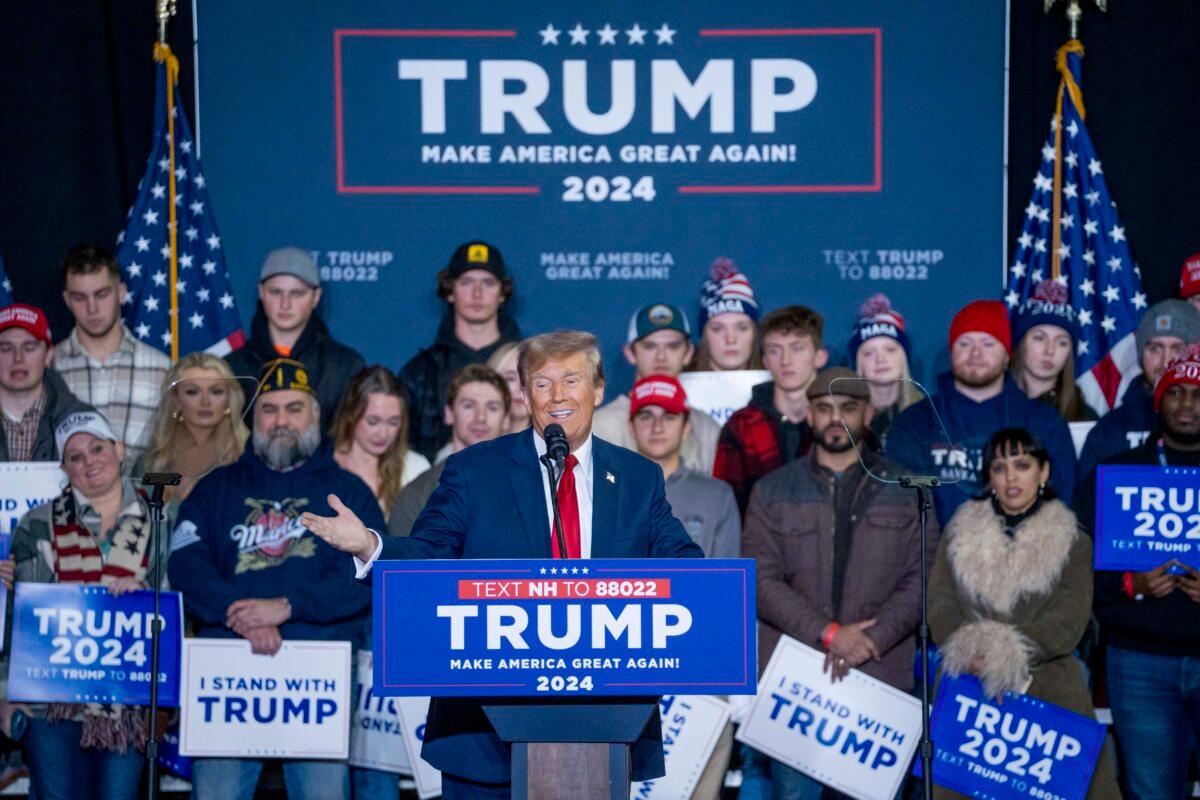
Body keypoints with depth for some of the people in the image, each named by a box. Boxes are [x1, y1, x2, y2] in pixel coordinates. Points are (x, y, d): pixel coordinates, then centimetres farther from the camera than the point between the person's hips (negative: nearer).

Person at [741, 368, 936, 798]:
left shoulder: (904, 491, 9)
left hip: (880, 674, 0)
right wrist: (827, 632, -13)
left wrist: (872, 639, -13)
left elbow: (922, 577, 2)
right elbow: (761, 579, -1)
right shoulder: (772, 491, 9)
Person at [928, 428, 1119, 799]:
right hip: (966, 692, 1)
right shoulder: (959, 533, 13)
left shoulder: (1072, 542, 8)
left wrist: (1005, 657, -14)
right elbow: (940, 606, 4)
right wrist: (973, 657, -14)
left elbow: (1067, 624, -3)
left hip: (1047, 694, -1)